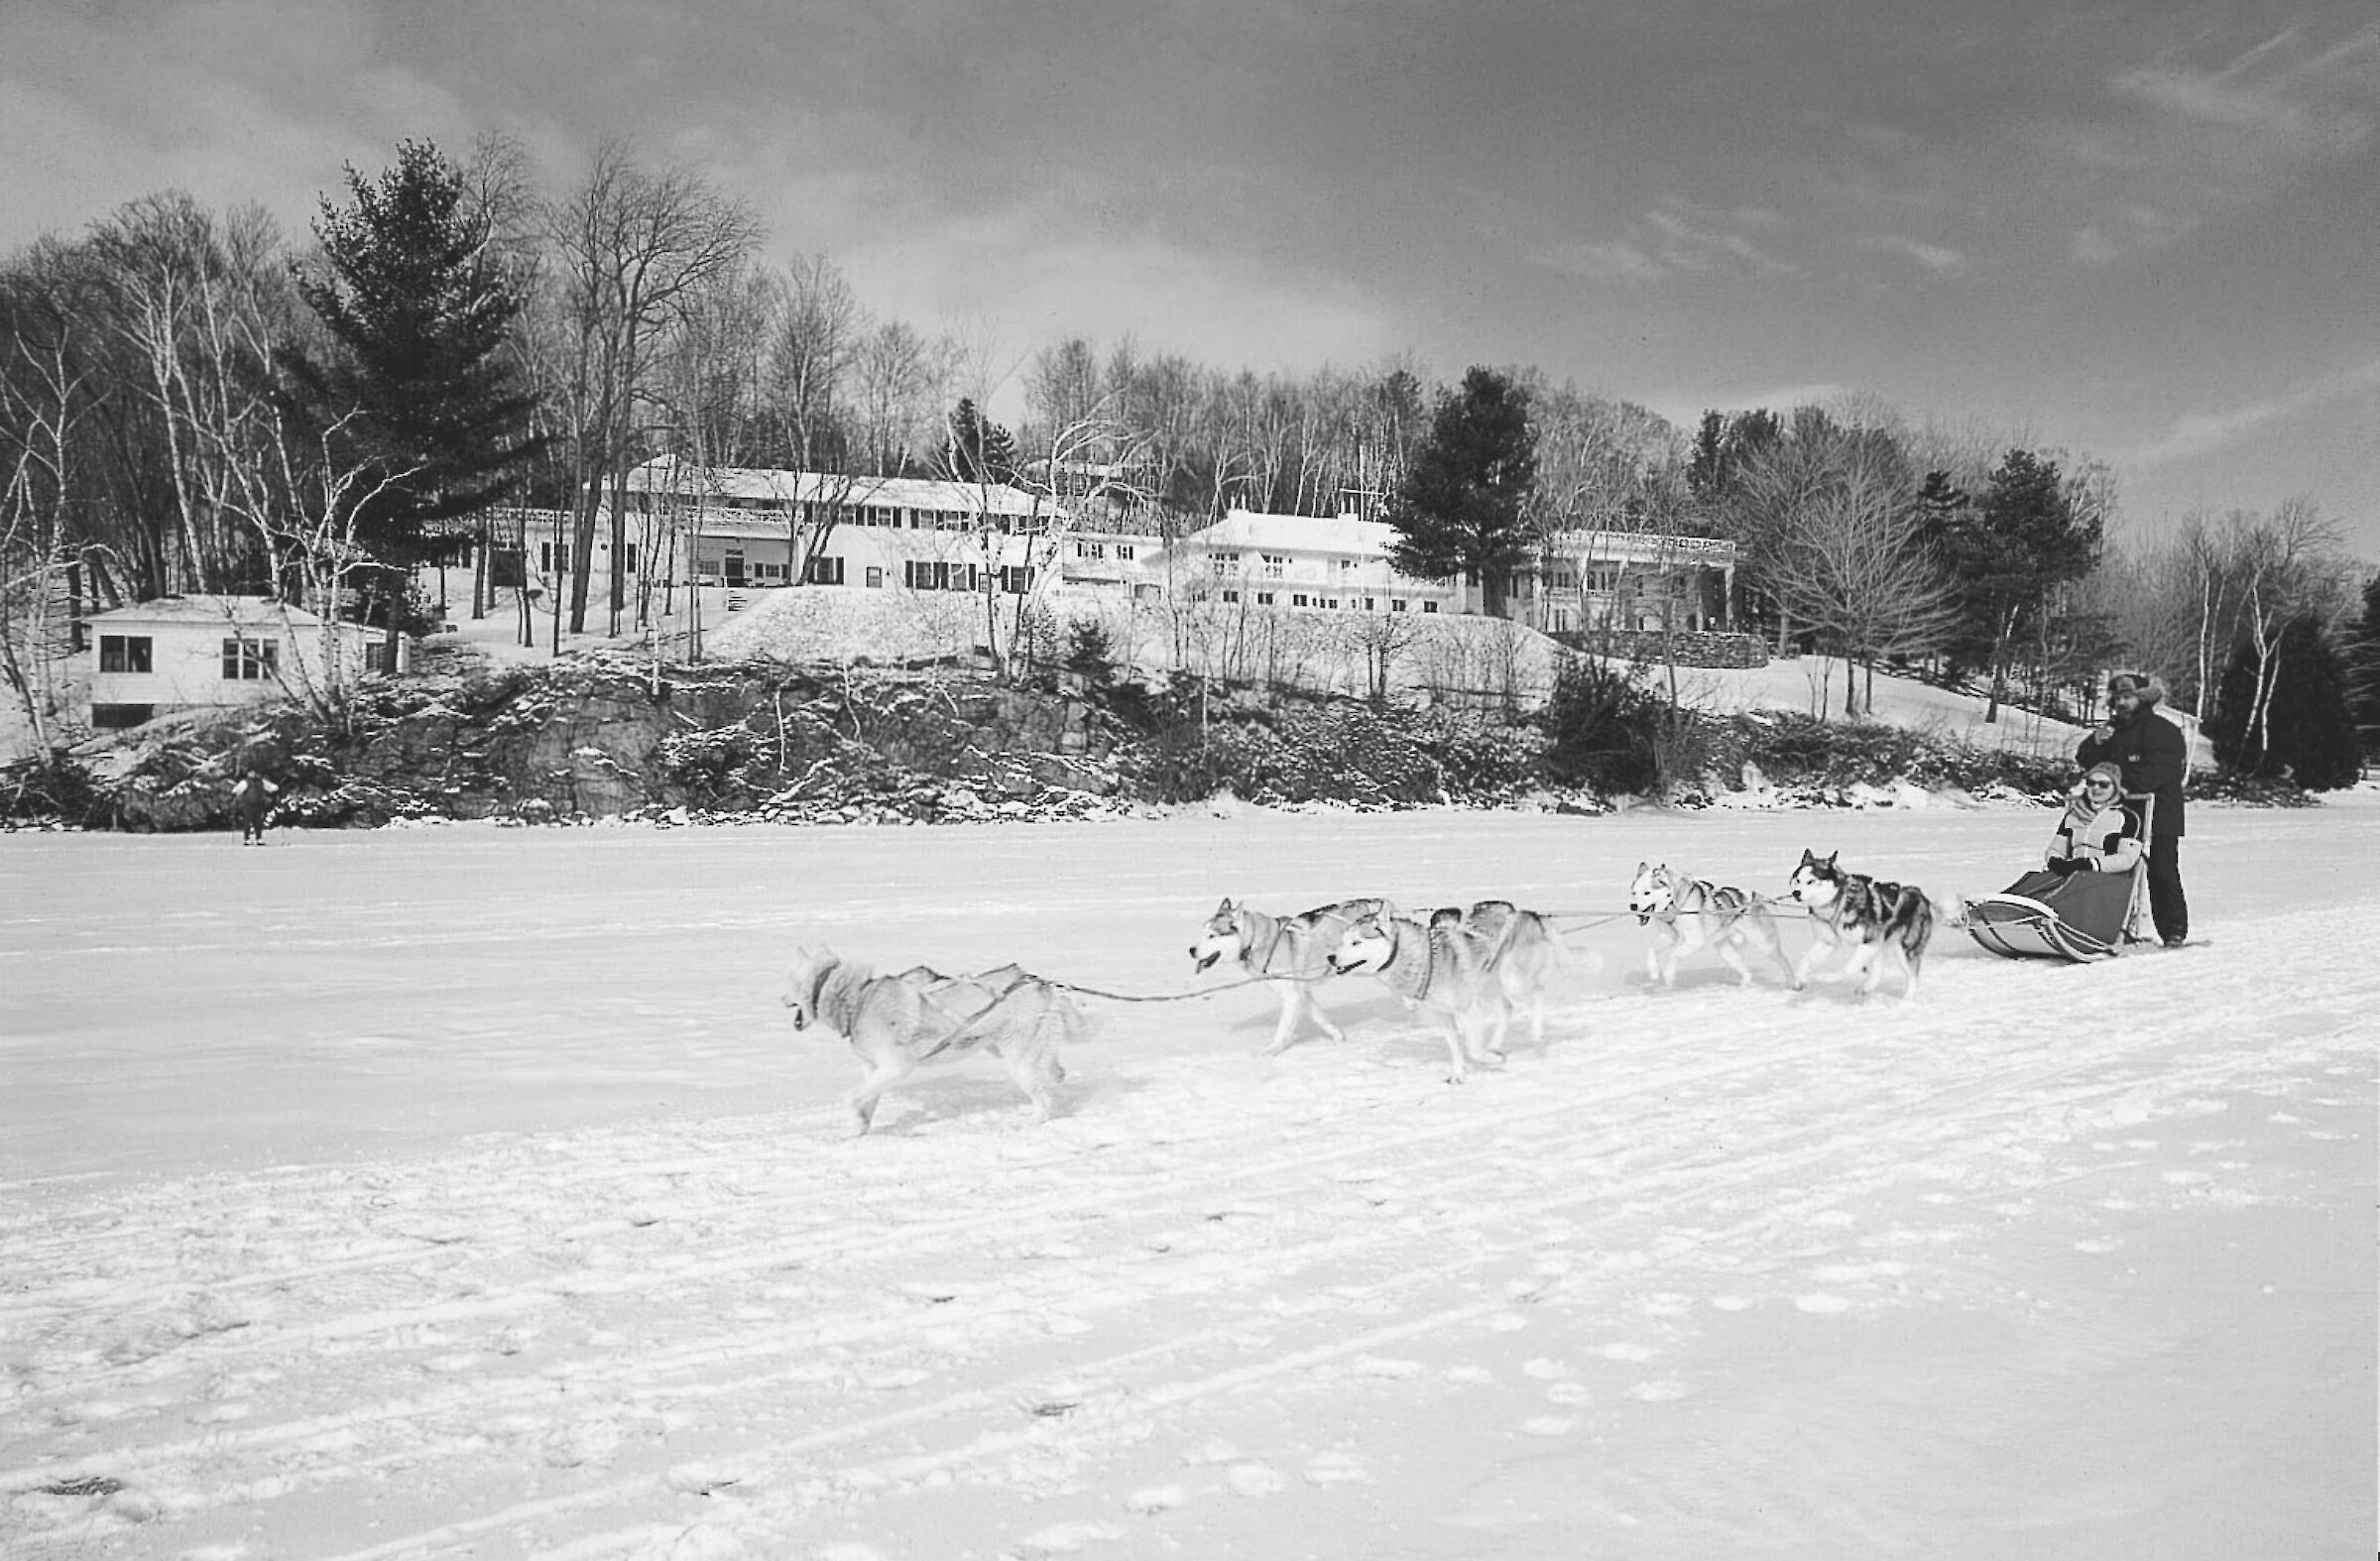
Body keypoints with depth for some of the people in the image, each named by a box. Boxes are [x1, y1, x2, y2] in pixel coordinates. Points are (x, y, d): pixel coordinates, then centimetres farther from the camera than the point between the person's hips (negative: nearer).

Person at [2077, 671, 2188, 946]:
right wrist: (2096, 742, -6)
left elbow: (2155, 770, -15)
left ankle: (2174, 931, 0)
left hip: (2158, 817, -6)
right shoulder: (2113, 730, 18)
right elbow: (2085, 760, 13)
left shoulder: (2162, 730, -3)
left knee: (2162, 875, -6)